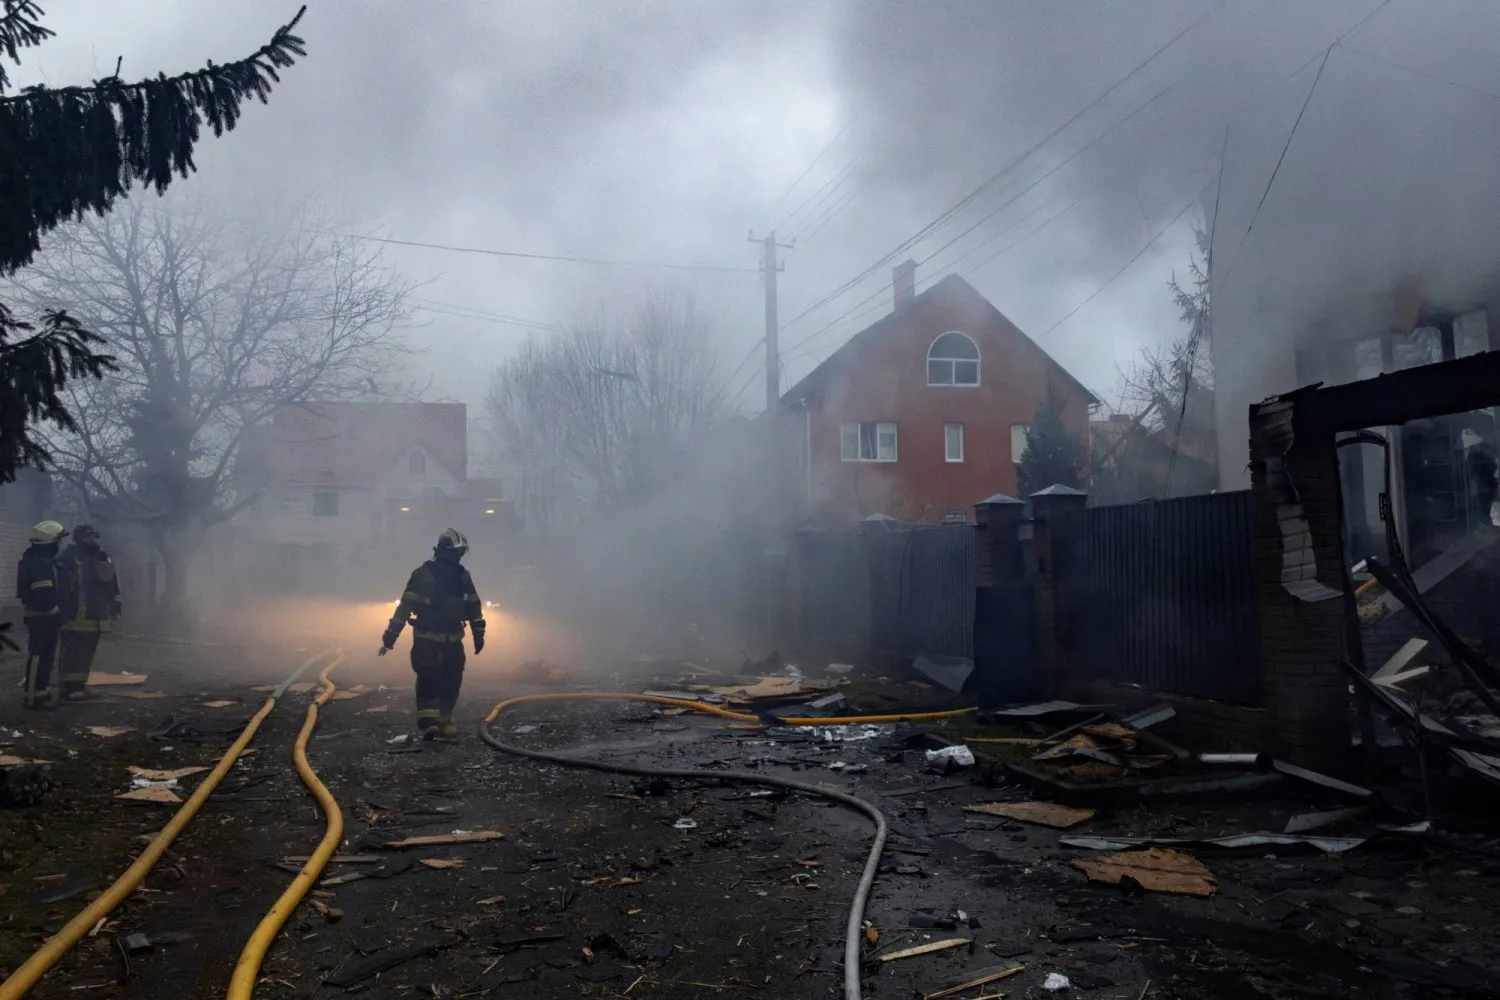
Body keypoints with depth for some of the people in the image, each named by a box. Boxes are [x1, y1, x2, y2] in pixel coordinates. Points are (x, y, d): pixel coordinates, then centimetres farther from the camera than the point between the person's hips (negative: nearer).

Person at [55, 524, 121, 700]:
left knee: (87, 651, 13)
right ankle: (70, 685, -4)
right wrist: (64, 609, -19)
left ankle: (79, 682, 21)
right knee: (73, 651, -7)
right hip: (76, 615, -8)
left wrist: (115, 605, 19)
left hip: (96, 615, 8)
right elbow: (61, 586, -14)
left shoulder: (103, 558, 15)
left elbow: (112, 585, 21)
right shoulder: (68, 558, -9)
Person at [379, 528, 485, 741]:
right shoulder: (422, 575, -13)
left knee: (452, 681, 4)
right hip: (427, 640, -5)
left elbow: (474, 606, 13)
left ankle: (444, 721, 15)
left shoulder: (463, 576, 3)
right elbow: (405, 607, -14)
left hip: (453, 641, 5)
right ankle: (427, 722, -16)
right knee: (428, 678, -15)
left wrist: (478, 634, 13)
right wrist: (390, 637, -16)